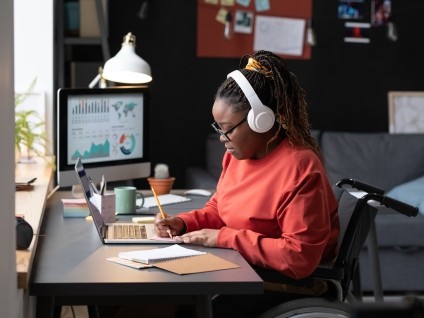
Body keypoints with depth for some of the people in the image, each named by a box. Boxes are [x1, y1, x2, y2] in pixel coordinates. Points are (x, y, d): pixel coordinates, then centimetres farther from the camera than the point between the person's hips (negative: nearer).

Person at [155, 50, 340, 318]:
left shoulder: (298, 168, -23)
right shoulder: (239, 153, 3)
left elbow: (299, 257, -27)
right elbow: (220, 208, 20)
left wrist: (223, 238, -23)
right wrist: (183, 223, 0)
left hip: (286, 283, -8)